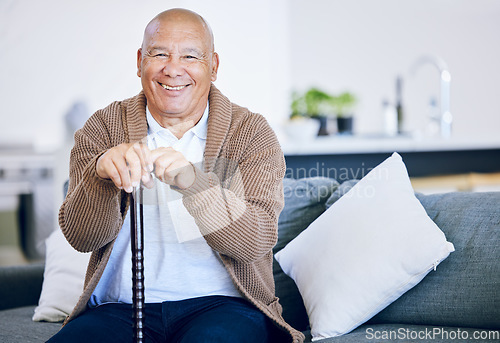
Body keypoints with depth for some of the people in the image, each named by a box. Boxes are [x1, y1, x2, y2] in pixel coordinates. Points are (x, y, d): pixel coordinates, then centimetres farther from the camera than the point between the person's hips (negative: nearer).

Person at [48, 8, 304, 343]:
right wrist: (102, 173, -25)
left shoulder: (252, 133, 3)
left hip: (220, 305, -1)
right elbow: (81, 237, -4)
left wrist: (194, 182, -28)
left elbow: (257, 241, -11)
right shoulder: (103, 127, 7)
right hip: (120, 309, 2)